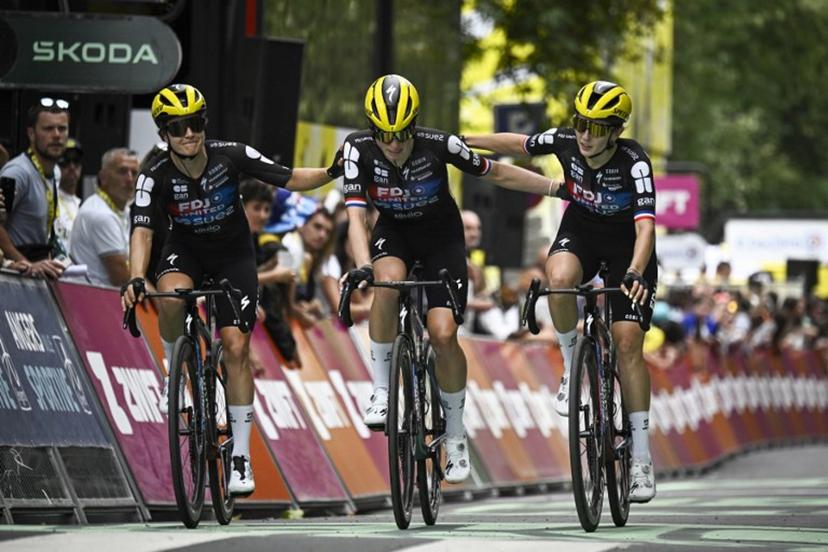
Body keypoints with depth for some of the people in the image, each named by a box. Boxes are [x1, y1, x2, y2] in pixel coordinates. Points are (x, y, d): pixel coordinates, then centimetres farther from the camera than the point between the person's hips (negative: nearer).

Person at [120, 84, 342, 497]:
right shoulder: (156, 176, -22)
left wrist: (331, 172, -32)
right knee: (172, 296, -36)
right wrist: (136, 278, -49)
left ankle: (241, 456, -3)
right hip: (185, 250, 0)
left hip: (233, 255, 0)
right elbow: (142, 230, -31)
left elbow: (289, 180, -14)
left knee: (236, 347, -11)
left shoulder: (232, 156, -21)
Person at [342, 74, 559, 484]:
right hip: (394, 231, 1)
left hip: (441, 237, -1)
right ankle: (381, 389, -18)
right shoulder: (359, 148, -24)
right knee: (389, 281, -35)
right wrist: (362, 266, -45)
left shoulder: (439, 145, -26)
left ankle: (455, 435, 7)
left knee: (443, 334, -15)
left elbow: (498, 174, -13)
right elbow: (356, 215, -28)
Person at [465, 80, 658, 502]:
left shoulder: (634, 164, -32)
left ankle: (641, 457, -8)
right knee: (560, 278, -35)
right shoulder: (566, 142, -20)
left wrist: (635, 273, -60)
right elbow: (517, 144, 0)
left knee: (627, 341, -14)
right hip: (580, 232, 3)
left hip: (627, 246, -3)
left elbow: (646, 226, -42)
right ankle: (572, 367, -9)